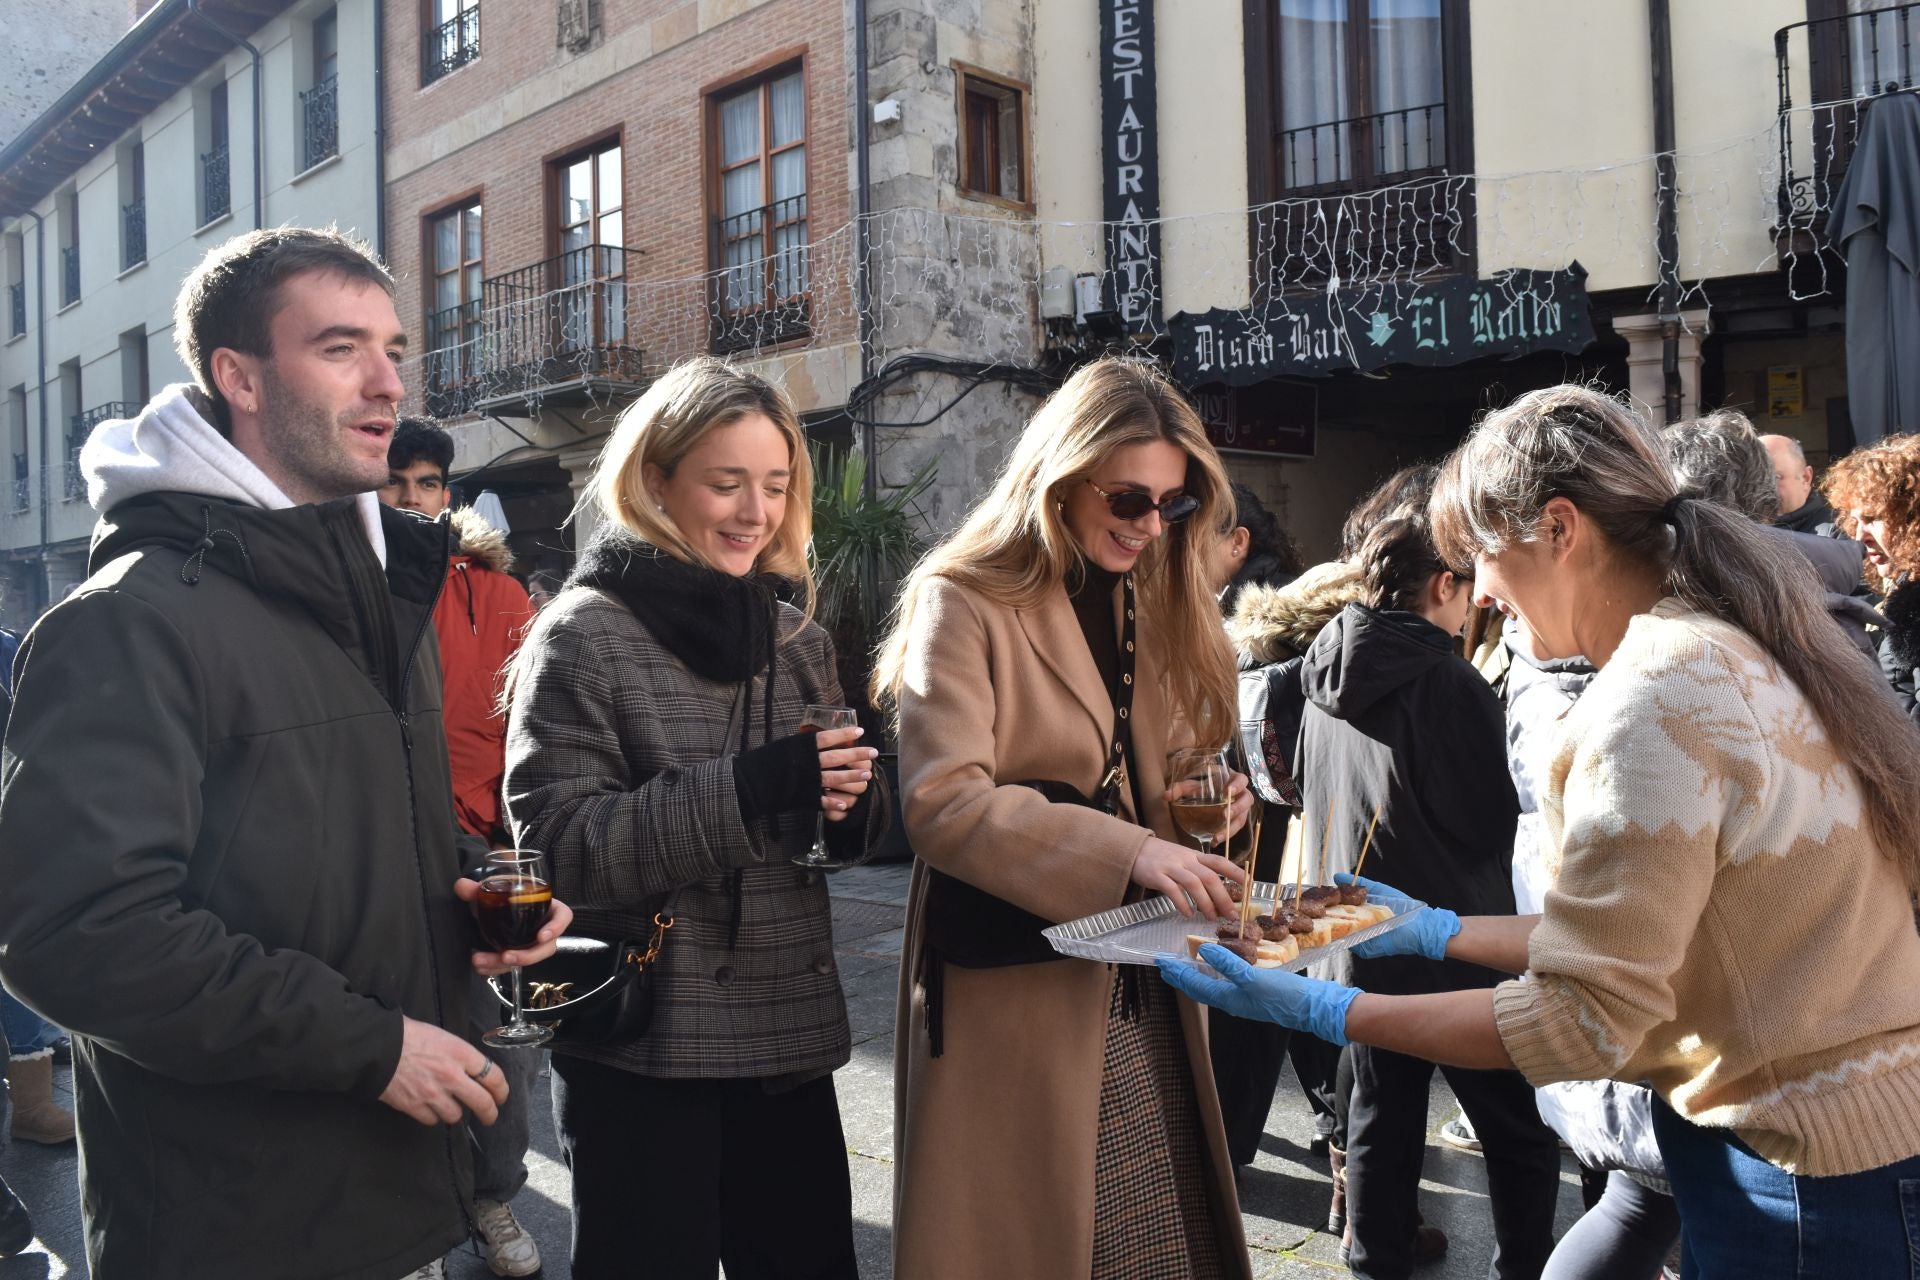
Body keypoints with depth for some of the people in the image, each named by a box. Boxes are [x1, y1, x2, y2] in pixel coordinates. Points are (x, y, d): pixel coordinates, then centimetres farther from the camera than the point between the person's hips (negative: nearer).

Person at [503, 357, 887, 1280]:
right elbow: (558, 843, -17)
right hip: (640, 1046, -5)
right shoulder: (585, 634, -9)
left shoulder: (798, 634, 8)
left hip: (792, 1034, 6)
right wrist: (744, 790, -27)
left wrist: (851, 807, -9)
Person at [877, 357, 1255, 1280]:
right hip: (1016, 998, -6)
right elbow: (943, 803, -21)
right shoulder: (965, 602, -9)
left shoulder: (1151, 607, 13)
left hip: (1140, 991, 6)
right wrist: (1125, 854, -30)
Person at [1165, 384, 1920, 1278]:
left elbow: (1583, 1024, -22)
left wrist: (1317, 1009, -19)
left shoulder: (1653, 698, -23)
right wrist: (1439, 931, 12)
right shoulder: (1731, 658, 7)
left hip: (1806, 1173, -8)